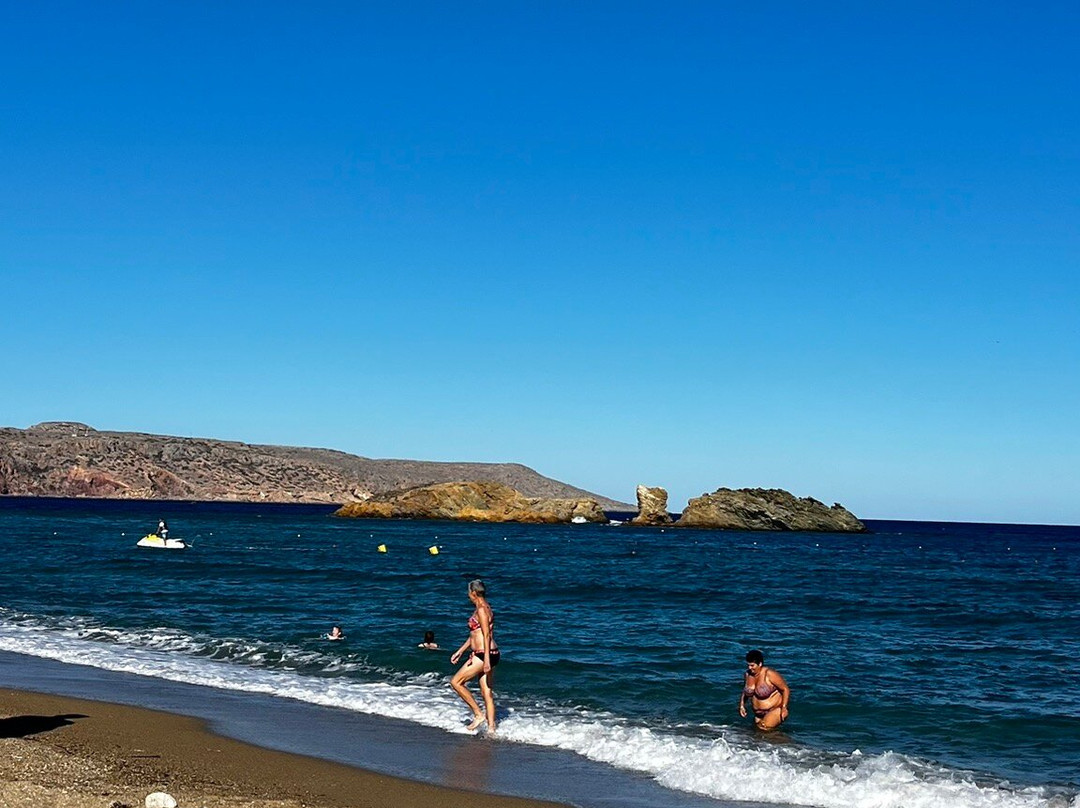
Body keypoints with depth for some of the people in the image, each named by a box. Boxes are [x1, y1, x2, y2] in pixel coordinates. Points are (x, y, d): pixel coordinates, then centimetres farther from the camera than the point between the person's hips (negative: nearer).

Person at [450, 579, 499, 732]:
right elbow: (475, 634, 26)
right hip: (484, 655, 10)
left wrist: (486, 660, -24)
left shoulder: (481, 609, -13)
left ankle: (478, 714, 0)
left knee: (456, 682, -2)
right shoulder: (481, 608, 18)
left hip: (484, 654, -10)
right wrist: (460, 651, 27)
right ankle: (491, 728, 6)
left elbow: (486, 635, -19)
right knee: (487, 693, 8)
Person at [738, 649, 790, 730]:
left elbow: (785, 689, -15)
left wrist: (784, 708, -23)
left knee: (765, 729, -23)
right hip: (759, 714, 7)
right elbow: (745, 691, 18)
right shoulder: (748, 674, 0)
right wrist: (742, 705, 4)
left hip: (775, 710, -7)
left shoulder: (769, 674, -20)